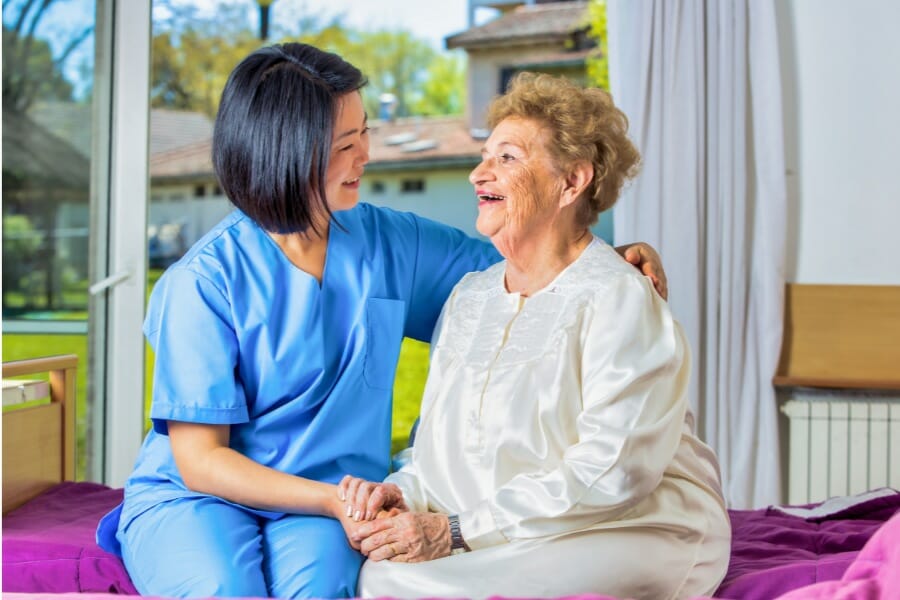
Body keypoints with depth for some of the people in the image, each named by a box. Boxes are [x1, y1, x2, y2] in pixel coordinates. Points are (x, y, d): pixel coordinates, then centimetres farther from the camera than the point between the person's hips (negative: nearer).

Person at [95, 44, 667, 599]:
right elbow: (200, 460, -10)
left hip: (326, 501, 3)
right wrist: (332, 498, -21)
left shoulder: (390, 243, 4)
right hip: (194, 496, -2)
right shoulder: (206, 281, -10)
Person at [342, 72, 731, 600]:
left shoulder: (618, 299, -11)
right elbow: (443, 447, 16)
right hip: (507, 547, 6)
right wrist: (403, 494, -7)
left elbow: (611, 472, -20)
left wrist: (457, 532, -22)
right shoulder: (469, 297, 14)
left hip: (630, 536, -6)